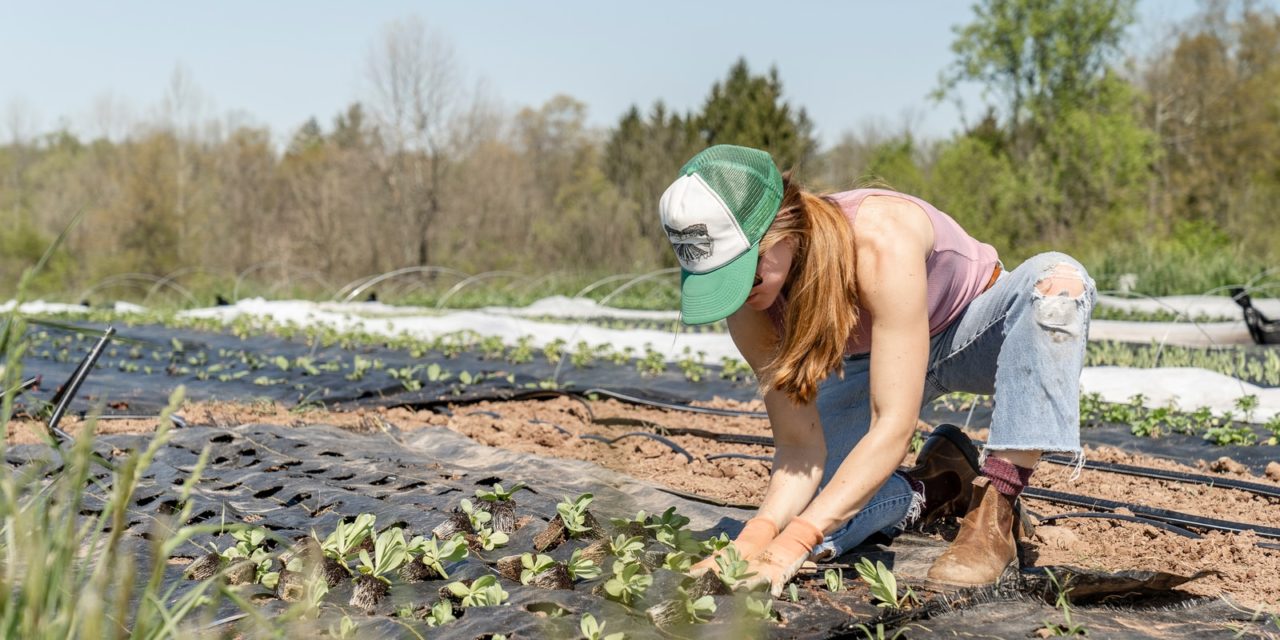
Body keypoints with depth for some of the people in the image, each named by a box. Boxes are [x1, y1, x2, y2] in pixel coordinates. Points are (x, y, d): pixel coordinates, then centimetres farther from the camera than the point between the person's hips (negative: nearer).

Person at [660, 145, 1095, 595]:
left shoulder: (881, 241, -41)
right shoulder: (750, 304, -24)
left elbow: (894, 427, -42)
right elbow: (799, 446, -21)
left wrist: (791, 545, -48)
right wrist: (758, 534, -41)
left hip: (973, 334, -3)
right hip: (872, 363, 3)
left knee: (1058, 279, -38)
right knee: (794, 518, -17)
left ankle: (994, 513, -29)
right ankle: (939, 487, 10)